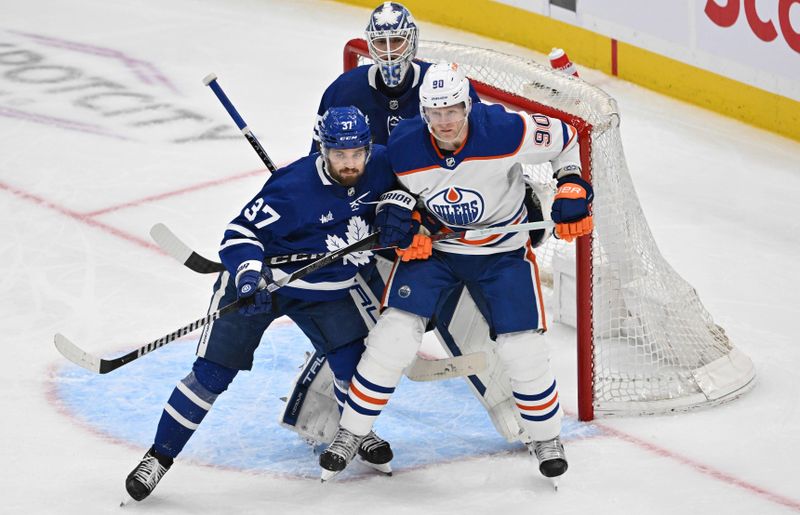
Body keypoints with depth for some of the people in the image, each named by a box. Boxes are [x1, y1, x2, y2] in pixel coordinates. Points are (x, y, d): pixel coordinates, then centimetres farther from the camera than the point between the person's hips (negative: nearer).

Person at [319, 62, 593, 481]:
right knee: (394, 335, -11)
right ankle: (350, 435, 3)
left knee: (521, 349, -6)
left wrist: (571, 188, -16)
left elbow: (565, 138, -8)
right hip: (431, 246, 1)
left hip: (502, 250, -1)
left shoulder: (505, 130, -26)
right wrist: (395, 210, -18)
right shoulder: (403, 147, -21)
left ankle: (547, 438, 18)